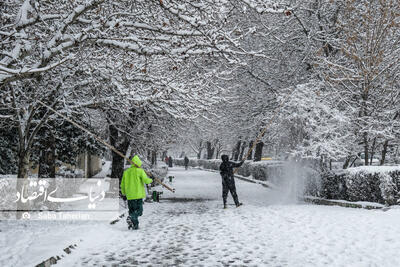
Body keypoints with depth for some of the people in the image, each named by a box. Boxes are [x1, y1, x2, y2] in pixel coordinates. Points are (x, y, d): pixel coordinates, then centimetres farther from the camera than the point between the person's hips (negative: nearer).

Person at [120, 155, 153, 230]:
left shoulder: (126, 172, 10)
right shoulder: (140, 171, -5)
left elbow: (122, 185, 13)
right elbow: (146, 180, -14)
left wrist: (123, 193, 27)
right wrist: (150, 180, 8)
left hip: (129, 196, 5)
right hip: (138, 195, -5)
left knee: (132, 210, 14)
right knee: (139, 210, 0)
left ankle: (135, 225, 9)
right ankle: (131, 217, -24)